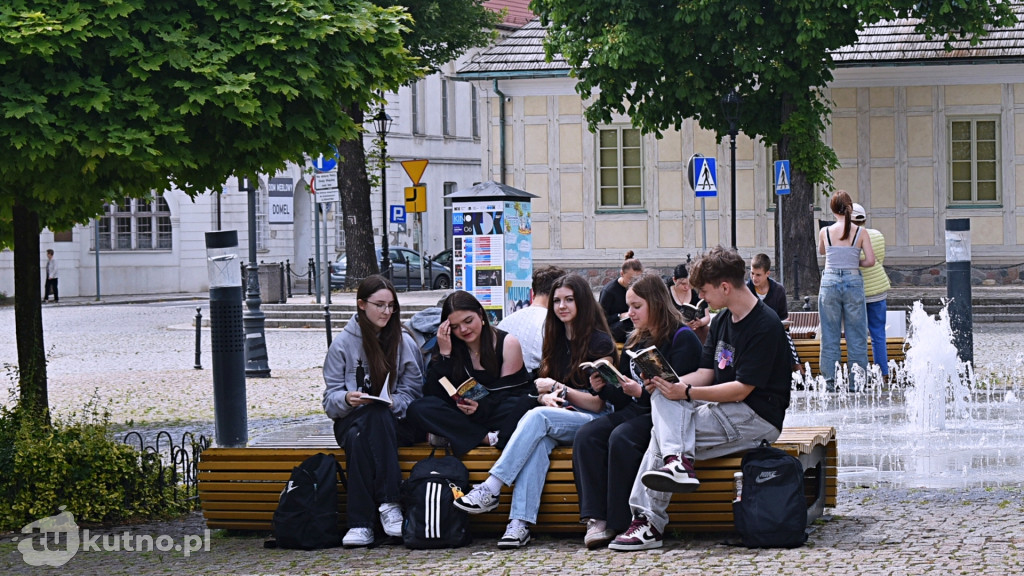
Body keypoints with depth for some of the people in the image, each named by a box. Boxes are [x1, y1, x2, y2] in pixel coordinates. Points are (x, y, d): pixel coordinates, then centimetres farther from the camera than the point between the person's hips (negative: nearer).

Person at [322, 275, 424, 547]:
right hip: (352, 420, 0)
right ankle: (360, 525, -40)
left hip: (396, 420, 0)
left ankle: (388, 504, -40)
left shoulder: (404, 343, 7)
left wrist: (392, 403, -20)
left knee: (378, 416, -37)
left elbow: (412, 392, 2)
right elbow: (331, 397, 3)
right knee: (357, 439, -36)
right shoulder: (343, 344, 7)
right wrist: (347, 399, -20)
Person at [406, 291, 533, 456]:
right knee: (418, 409, -26)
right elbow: (432, 394, -6)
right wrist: (444, 354, -14)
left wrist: (482, 407, -26)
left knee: (522, 405, -36)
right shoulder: (450, 348, 4)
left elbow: (507, 391, -7)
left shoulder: (508, 343, -2)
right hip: (464, 416, 3)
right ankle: (489, 437, -29)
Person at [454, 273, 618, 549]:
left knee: (537, 418, -32)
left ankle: (491, 489, -38)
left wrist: (558, 388, -14)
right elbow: (544, 386, 16)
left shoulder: (600, 342, -2)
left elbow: (597, 402, -5)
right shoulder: (556, 340, 17)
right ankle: (521, 521, -47)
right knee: (539, 439, -33)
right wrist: (546, 397, -7)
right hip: (559, 417, 4)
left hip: (593, 421, -4)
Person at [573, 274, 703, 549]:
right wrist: (603, 388, 0)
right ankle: (597, 519, -27)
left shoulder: (683, 339, -4)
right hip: (633, 412, 7)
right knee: (586, 435, -19)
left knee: (621, 438, -34)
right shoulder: (635, 341, 20)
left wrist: (641, 392, -27)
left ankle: (620, 522, -29)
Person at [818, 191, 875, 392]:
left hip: (830, 283, 0)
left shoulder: (825, 232, -1)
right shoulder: (860, 232, -3)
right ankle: (856, 381, 6)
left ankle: (830, 381, 6)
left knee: (830, 334, 6)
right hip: (853, 282, 0)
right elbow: (870, 261, -4)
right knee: (856, 334, 6)